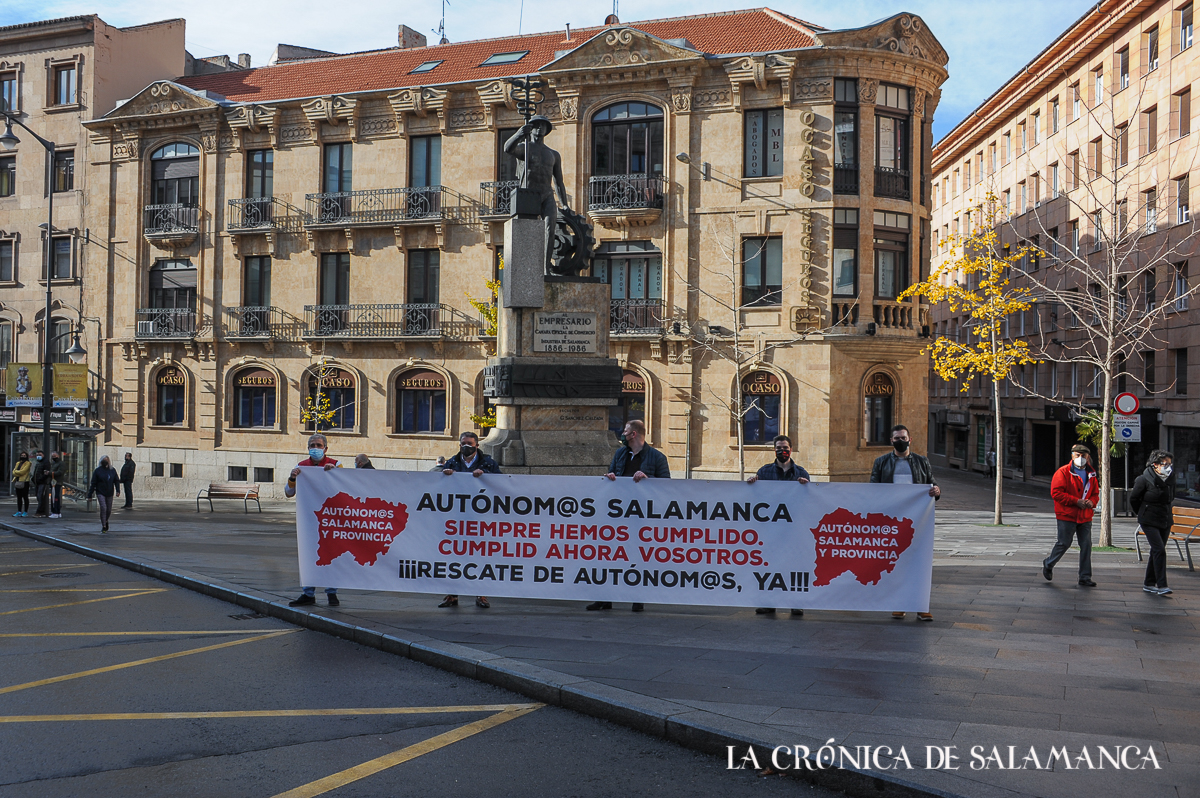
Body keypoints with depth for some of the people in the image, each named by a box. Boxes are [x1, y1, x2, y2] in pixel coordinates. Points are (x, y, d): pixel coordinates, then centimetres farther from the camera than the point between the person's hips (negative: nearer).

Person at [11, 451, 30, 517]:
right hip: (18, 482, 7)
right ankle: (19, 511, 15)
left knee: (25, 497, -4)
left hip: (24, 482, -7)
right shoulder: (18, 463, 19)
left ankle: (25, 512, -1)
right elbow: (14, 471, 9)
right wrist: (19, 473, -9)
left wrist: (16, 472, -2)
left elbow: (23, 471, -14)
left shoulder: (28, 463, -3)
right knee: (19, 497, 10)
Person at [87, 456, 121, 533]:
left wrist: (118, 490, -9)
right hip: (100, 493, -3)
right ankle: (103, 526, -8)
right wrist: (90, 495, -2)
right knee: (103, 508, -16)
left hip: (109, 493, 3)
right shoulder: (97, 471, -3)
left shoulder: (112, 470, 5)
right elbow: (93, 483, -2)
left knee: (109, 510, 10)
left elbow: (117, 481, 6)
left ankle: (106, 521, 39)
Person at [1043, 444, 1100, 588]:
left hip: (1085, 517, 6)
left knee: (1086, 546, 3)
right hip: (1067, 516, -5)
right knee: (1064, 543, 0)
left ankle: (1085, 578, 10)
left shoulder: (1091, 475, 12)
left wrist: (1091, 502, -3)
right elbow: (1056, 492, -14)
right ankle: (1048, 564, 26)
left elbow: (1095, 493, 21)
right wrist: (1076, 501, -18)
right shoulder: (1063, 472, -8)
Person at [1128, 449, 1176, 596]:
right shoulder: (1144, 479, -12)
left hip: (1165, 521, 6)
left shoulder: (1170, 481, 5)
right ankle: (1161, 585, -16)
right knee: (1159, 550, -16)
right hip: (1149, 521, -6)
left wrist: (1169, 514, 16)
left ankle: (1149, 583, 20)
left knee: (1156, 551, 10)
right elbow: (1133, 499, -2)